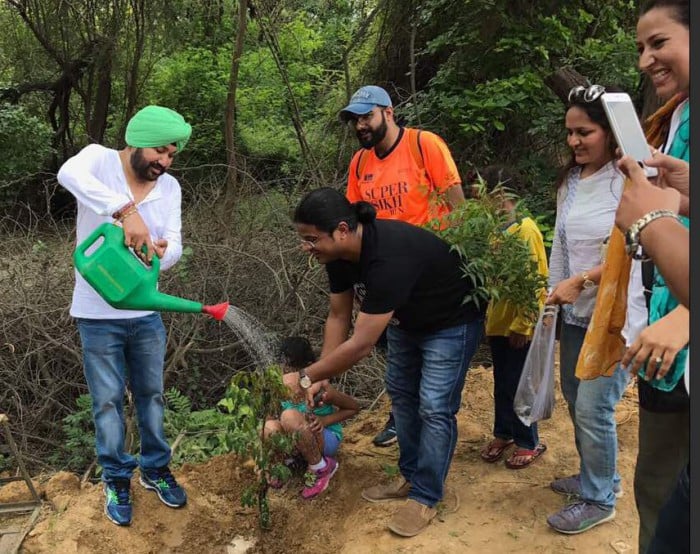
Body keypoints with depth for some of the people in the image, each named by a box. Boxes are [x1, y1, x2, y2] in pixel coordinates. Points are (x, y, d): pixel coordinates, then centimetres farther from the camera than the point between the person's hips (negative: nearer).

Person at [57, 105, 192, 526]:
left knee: (151, 394, 16)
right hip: (99, 314, -4)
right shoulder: (99, 159, -12)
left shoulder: (170, 187, 0)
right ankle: (117, 480, 28)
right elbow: (69, 174, -36)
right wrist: (127, 211, -48)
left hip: (146, 312, 4)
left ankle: (156, 469, 35)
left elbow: (175, 244, -7)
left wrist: (162, 250, -32)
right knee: (108, 401, 9)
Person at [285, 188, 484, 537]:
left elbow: (361, 345, -39)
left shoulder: (389, 257, -43)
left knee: (434, 407, -7)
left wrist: (304, 378, -30)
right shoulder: (339, 253, -16)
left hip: (451, 322, -8)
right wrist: (320, 378, -10)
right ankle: (412, 477, 30)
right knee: (401, 393, 14)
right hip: (406, 319, 8)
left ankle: (427, 496, 11)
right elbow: (338, 317, -5)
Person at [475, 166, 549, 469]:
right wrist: (490, 316, 5)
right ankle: (503, 433, 33)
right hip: (497, 321, 6)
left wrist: (522, 324, -18)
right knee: (501, 382, 17)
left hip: (519, 325, -6)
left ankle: (529, 443, 21)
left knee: (518, 385, 5)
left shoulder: (525, 229, -15)